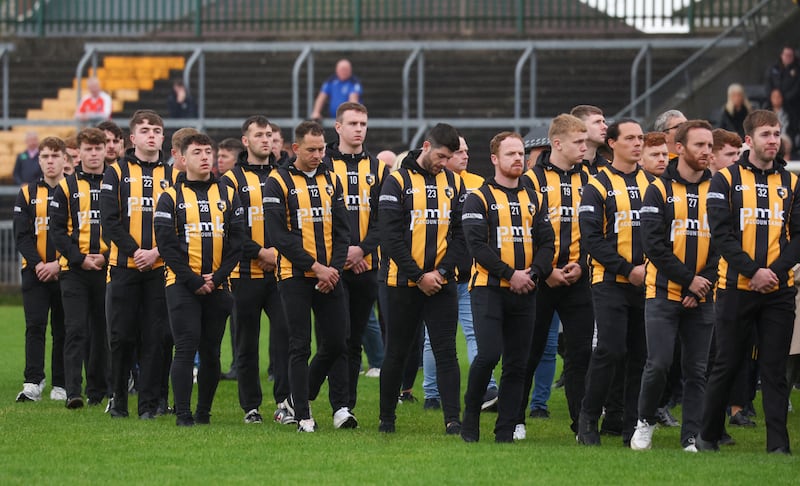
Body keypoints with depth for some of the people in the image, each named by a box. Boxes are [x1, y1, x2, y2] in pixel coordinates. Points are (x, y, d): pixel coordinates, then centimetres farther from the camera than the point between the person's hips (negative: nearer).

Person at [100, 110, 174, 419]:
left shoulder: (171, 175, 9)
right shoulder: (117, 173, 4)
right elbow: (109, 220, -4)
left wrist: (157, 252, -11)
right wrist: (135, 251, -13)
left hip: (160, 268, 1)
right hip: (124, 267, -1)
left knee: (155, 338, -1)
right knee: (121, 336, 1)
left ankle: (150, 402, 3)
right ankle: (119, 400, 11)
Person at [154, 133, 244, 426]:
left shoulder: (228, 195, 9)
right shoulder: (171, 197, 1)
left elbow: (237, 240, 5)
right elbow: (166, 244, -5)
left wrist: (217, 277, -7)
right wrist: (193, 281, -12)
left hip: (217, 287, 3)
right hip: (182, 286, -3)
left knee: (211, 351, 6)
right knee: (186, 347, -10)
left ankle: (204, 411, 16)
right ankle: (183, 413, -8)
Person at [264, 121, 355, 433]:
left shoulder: (331, 181, 11)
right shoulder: (279, 183, -4)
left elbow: (342, 231, 9)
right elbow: (279, 235, -11)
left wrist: (334, 269, -6)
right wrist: (315, 266, -14)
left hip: (330, 276, 4)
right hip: (296, 277, -4)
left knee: (336, 344, 2)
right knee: (300, 346, -2)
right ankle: (302, 416, 2)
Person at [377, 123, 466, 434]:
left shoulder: (455, 183, 7)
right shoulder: (398, 181, -4)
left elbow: (461, 234, 5)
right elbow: (391, 236, -9)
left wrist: (441, 272, -8)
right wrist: (418, 276, -12)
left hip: (442, 282, 2)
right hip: (403, 281, -2)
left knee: (446, 351, -4)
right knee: (397, 353, 7)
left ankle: (453, 419, -7)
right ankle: (387, 418, 19)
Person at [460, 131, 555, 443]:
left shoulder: (533, 200, 15)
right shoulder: (480, 198, -1)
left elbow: (547, 243, 10)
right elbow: (477, 244, -10)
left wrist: (534, 273, -8)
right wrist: (510, 274, -15)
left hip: (525, 292, 5)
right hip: (489, 289, -5)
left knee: (517, 364, 3)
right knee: (488, 354, -17)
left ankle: (505, 431, 7)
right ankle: (470, 417, 2)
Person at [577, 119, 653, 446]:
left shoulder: (653, 184, 13)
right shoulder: (598, 186, -2)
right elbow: (592, 237, -9)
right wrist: (628, 269, -13)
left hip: (647, 283, 5)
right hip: (611, 283, -5)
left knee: (640, 355, 4)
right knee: (610, 351, -13)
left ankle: (632, 427, 10)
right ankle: (588, 421, -1)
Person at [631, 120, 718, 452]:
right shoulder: (660, 190, -1)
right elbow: (653, 244, -8)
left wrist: (705, 284, -8)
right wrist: (688, 279, -12)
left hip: (701, 298, 3)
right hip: (664, 294, -3)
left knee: (697, 370, 3)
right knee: (658, 364, -7)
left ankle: (692, 437, 8)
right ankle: (645, 422, 14)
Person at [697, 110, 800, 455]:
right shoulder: (726, 180, 1)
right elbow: (721, 233, -7)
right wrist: (753, 271, -17)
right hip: (736, 288, -2)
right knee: (726, 365, 4)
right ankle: (708, 437, 17)